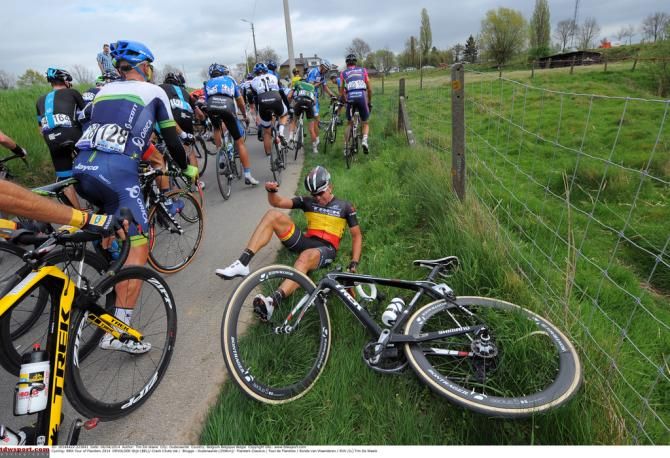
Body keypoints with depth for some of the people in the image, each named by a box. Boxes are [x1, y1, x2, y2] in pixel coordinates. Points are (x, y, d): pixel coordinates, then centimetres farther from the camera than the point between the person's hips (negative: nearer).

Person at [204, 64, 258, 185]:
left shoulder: (208, 83, 34)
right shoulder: (230, 79, 32)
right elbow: (240, 102, 32)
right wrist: (244, 116, 47)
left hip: (212, 107, 2)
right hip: (227, 107, -1)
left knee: (217, 128, 36)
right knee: (240, 142, 5)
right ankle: (248, 175, 1)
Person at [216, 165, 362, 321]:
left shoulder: (345, 206, 7)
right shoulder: (308, 201, 14)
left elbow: (357, 235, 5)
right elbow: (277, 202, 5)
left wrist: (354, 263, -8)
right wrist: (271, 191, -19)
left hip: (326, 249, -4)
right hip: (306, 242, 4)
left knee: (306, 257, -42)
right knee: (273, 215, -15)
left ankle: (272, 302, -63)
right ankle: (242, 264, -26)